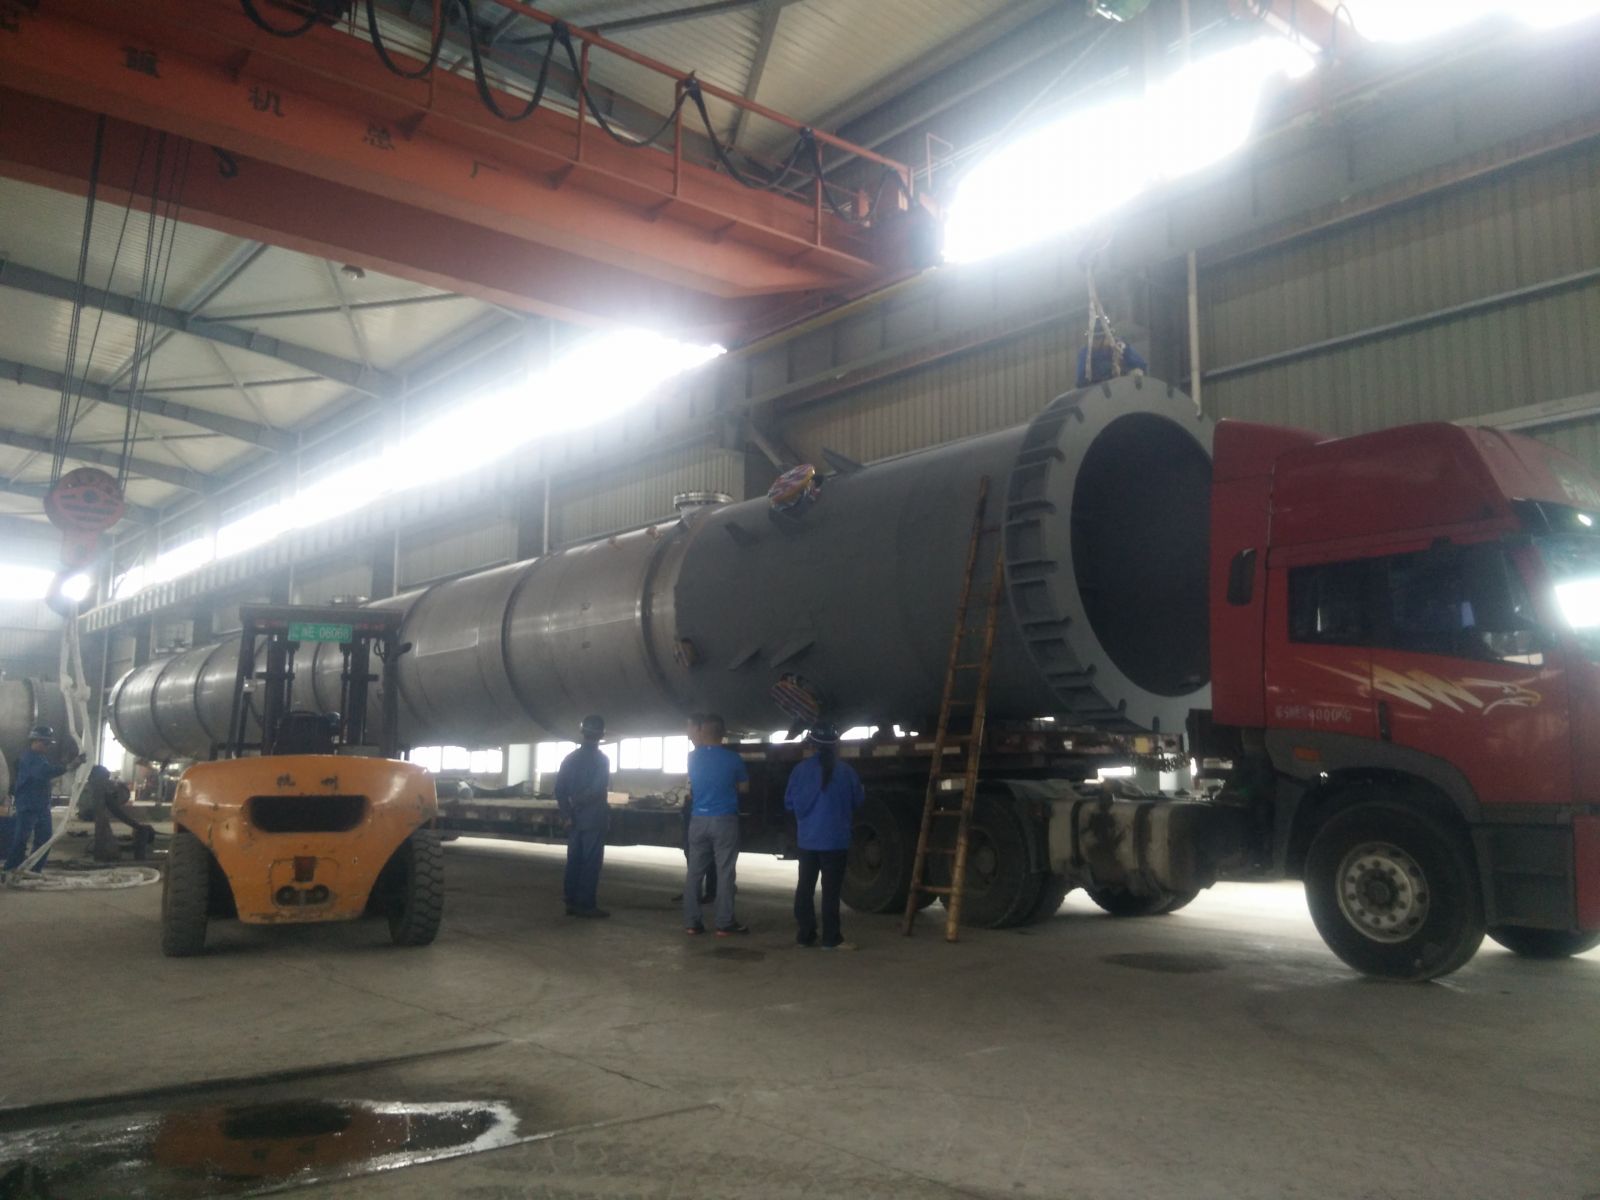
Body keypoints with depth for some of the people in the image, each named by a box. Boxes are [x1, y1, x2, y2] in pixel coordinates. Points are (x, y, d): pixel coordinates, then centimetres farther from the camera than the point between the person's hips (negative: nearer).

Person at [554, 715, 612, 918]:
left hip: (575, 819, 6)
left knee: (574, 861, 9)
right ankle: (586, 904, -3)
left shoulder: (570, 758, 8)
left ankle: (572, 903, 12)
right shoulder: (601, 759, -9)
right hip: (594, 818, -6)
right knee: (591, 863, -3)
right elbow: (598, 790, -18)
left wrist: (567, 813, 3)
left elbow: (559, 789, 4)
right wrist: (576, 801, -5)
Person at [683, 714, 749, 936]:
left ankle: (692, 922, 9)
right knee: (724, 872, 1)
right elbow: (744, 787, 5)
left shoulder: (693, 757, 1)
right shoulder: (732, 758, -7)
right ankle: (725, 924, 2)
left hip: (699, 820, 3)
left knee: (694, 871, 8)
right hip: (724, 820, -3)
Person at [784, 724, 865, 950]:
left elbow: (789, 802, 3)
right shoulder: (846, 771, -9)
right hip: (835, 840, -2)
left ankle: (805, 934, 17)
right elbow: (858, 801, 5)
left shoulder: (801, 769, -5)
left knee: (805, 887, 12)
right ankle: (831, 938, 1)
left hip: (807, 839, 2)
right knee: (830, 889, 1)